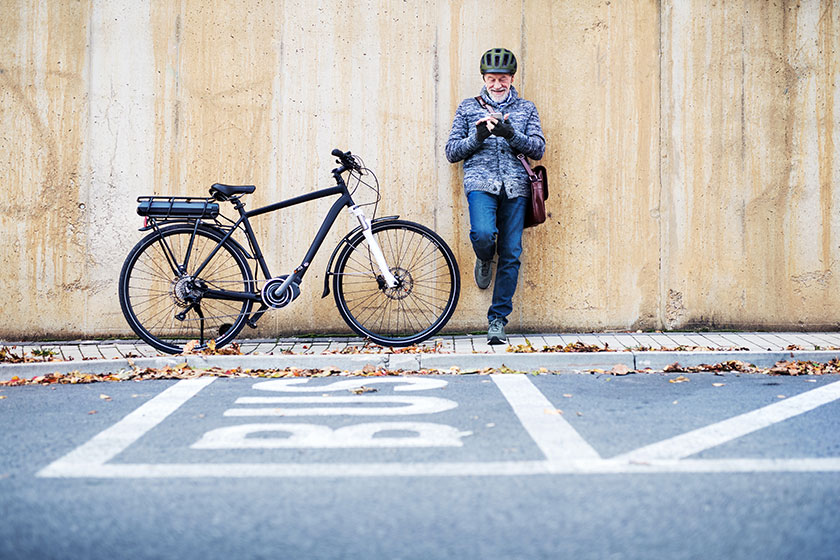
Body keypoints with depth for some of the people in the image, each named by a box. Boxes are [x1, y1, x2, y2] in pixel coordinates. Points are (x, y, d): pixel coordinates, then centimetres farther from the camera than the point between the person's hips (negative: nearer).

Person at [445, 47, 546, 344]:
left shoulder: (526, 108, 17)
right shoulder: (468, 107, 15)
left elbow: (538, 149, 6)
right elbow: (452, 152, 10)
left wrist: (511, 134, -11)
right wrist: (477, 137, -8)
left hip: (515, 186, 1)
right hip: (480, 182, -1)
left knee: (510, 253, -3)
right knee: (483, 235, -28)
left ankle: (497, 319, 7)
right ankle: (484, 261, 11)